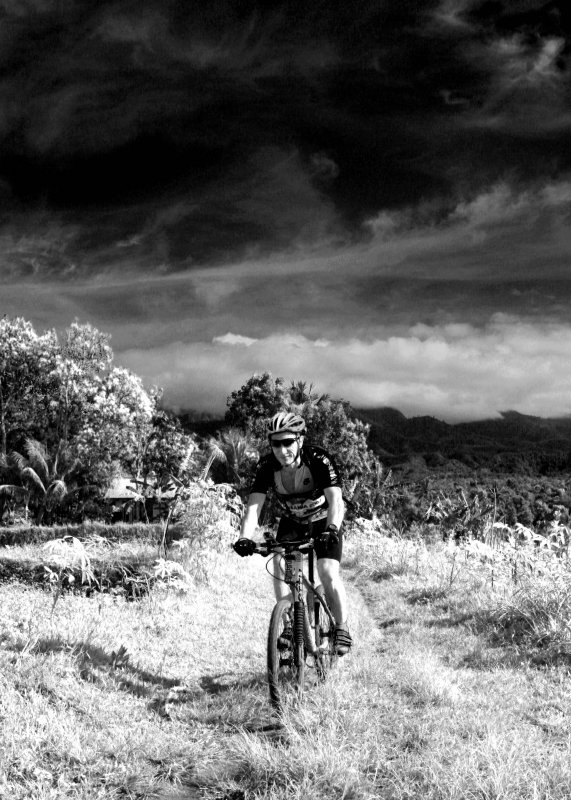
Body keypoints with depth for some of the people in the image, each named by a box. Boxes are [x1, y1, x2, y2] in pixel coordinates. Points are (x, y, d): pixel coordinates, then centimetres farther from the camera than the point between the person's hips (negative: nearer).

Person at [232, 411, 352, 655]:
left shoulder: (319, 460, -31)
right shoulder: (267, 466, -23)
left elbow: (335, 499, -41)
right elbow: (254, 506, -30)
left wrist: (331, 529, -59)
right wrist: (245, 537, -47)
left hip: (324, 521, -3)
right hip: (291, 522, 3)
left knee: (328, 573, -20)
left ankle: (342, 628, 1)